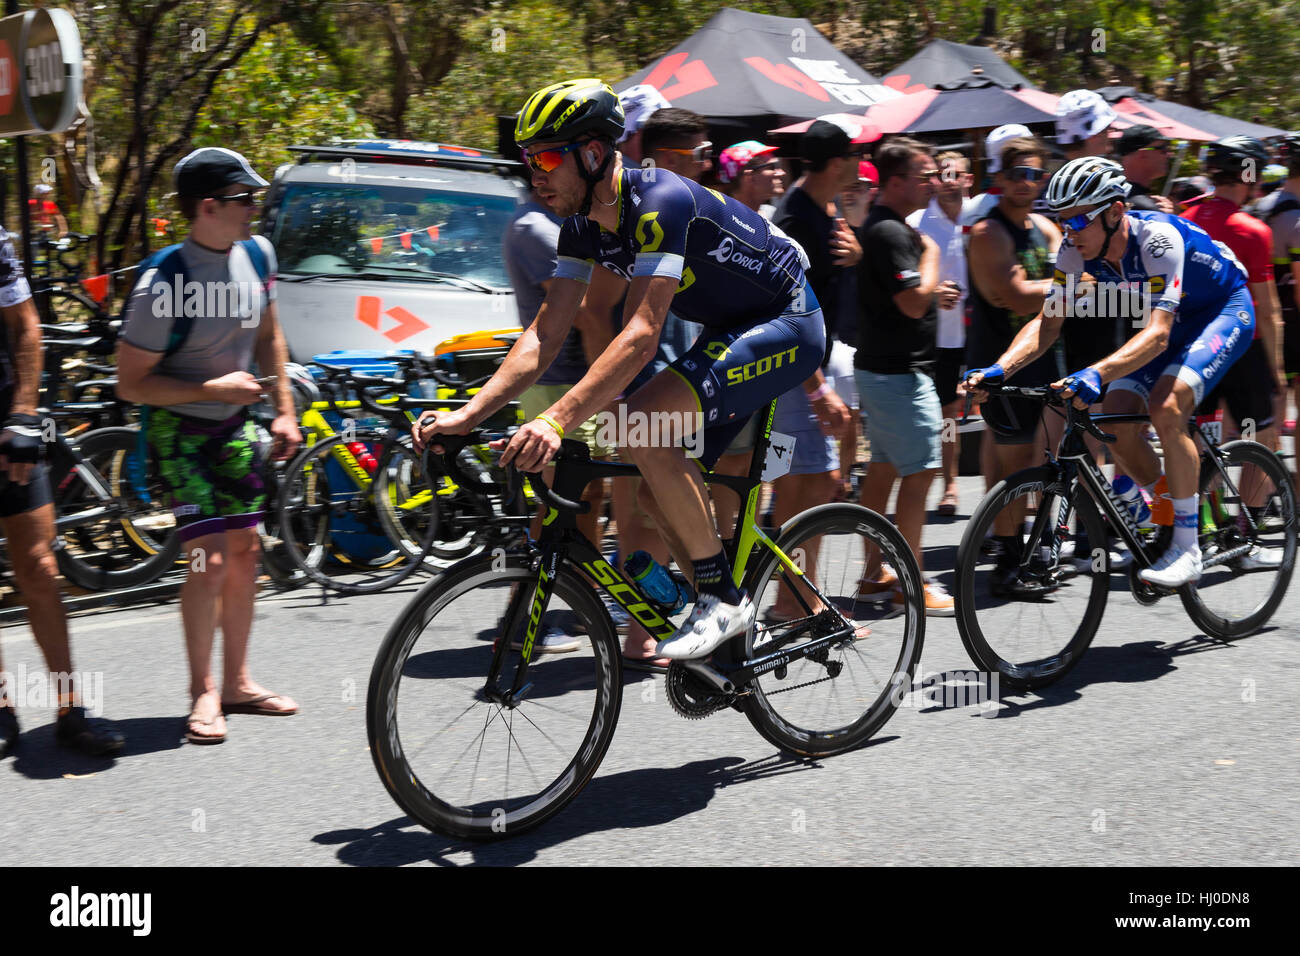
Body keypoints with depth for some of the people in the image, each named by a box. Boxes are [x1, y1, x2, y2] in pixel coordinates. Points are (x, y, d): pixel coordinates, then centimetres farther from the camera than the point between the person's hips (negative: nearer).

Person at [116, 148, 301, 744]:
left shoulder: (256, 255, -4)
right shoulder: (164, 285, -24)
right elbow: (130, 383, -18)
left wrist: (284, 410, 10)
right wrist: (213, 389, -23)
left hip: (235, 427, 7)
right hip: (180, 431, -6)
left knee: (245, 554, 8)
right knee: (209, 560, -12)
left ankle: (236, 683, 21)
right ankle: (203, 692, 3)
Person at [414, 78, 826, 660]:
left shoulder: (660, 201, -28)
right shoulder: (584, 226, -1)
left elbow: (642, 333, -37)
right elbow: (546, 333, -3)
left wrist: (557, 420, -47)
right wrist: (468, 414, -15)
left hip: (786, 324, -9)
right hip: (732, 331, 10)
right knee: (659, 493, 5)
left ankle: (722, 597, -15)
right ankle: (731, 630, 21)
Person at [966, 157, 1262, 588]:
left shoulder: (1158, 239, -36)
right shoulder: (1076, 249, -17)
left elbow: (1158, 334, -44)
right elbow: (1047, 322, -13)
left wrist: (1097, 374, -60)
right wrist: (999, 368, -32)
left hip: (1224, 312, -7)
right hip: (1169, 320, 7)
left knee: (1165, 407, -28)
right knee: (1118, 418, -11)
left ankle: (1187, 550, -19)